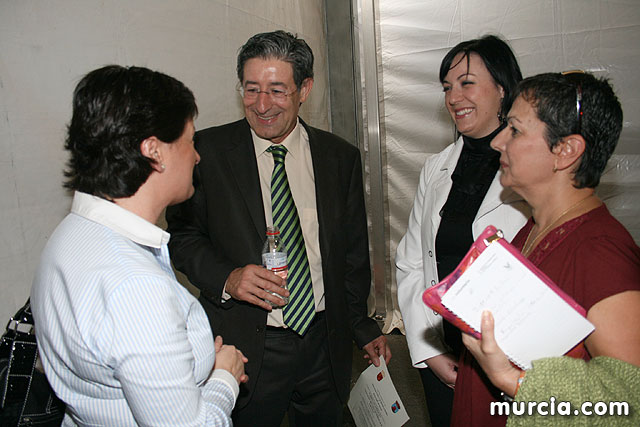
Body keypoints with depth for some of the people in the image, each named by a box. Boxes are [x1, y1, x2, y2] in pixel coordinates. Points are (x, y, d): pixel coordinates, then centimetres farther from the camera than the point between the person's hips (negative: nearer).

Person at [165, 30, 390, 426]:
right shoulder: (208, 150, -7)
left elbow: (354, 253, 7)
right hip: (246, 347, -2)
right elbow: (183, 234, -2)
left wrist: (364, 327, 13)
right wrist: (226, 278, -20)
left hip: (326, 344, 3)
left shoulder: (342, 157, 0)